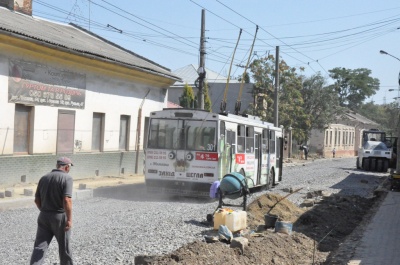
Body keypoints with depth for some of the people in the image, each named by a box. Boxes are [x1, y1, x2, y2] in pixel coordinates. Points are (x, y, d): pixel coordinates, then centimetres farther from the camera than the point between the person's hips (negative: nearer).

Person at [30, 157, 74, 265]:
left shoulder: (44, 178, 6)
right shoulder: (67, 178, -12)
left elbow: (37, 200, 11)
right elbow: (67, 200, -23)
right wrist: (69, 219, -19)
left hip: (44, 217, 4)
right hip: (60, 217, -4)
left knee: (39, 247, 2)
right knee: (64, 246, 15)